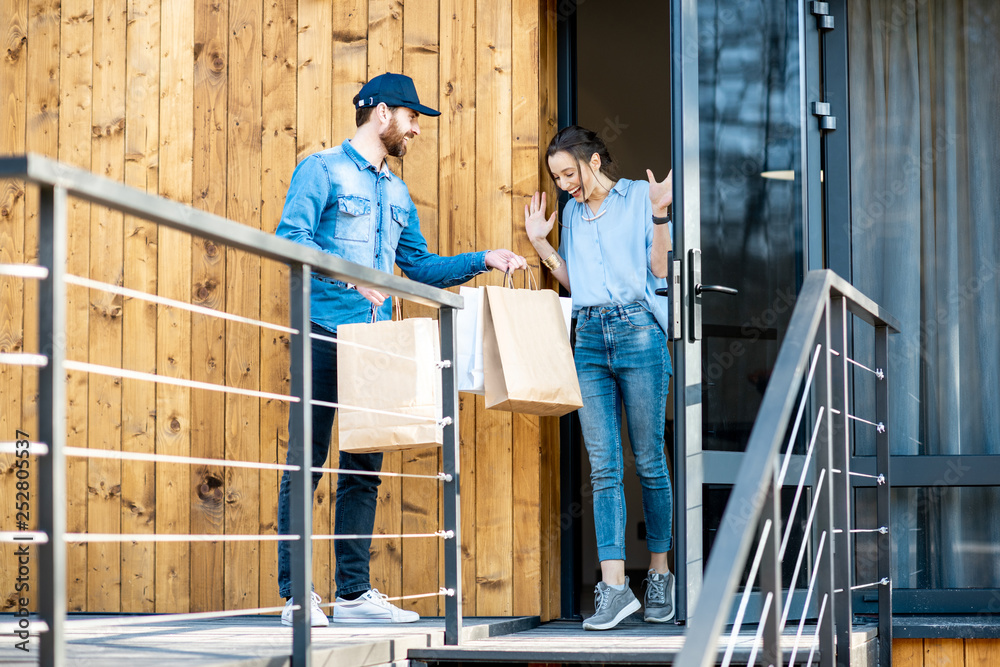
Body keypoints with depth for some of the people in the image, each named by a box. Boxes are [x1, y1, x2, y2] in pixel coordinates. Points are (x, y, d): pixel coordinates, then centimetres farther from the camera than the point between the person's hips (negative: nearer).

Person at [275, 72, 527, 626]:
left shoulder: (396, 192, 21)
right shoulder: (322, 170, -1)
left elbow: (421, 267, 26)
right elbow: (291, 236, -13)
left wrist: (484, 261, 16)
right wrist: (348, 274, -24)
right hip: (325, 335, -7)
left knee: (364, 468, 7)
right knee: (307, 460, -6)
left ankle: (354, 591, 11)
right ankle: (295, 594, -4)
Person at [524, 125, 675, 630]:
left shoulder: (639, 196, 3)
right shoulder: (572, 213, 18)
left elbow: (661, 270, -2)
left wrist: (659, 214, -12)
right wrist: (540, 244, 12)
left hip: (638, 329, -4)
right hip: (588, 337, 4)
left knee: (649, 461, 1)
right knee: (603, 467, -4)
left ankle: (659, 574, 14)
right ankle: (613, 588, -8)